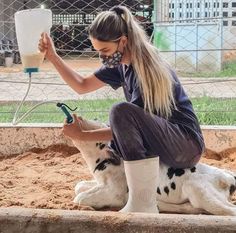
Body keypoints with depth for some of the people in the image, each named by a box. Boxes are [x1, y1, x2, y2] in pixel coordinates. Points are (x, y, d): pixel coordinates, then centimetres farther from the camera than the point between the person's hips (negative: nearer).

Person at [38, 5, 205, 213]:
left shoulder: (148, 70, -21)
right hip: (163, 144, 9)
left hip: (188, 145, -9)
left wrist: (81, 135, -15)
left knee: (121, 111, -31)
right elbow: (82, 86, 15)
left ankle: (143, 205, -32)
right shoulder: (119, 64, 4)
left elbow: (127, 121, -20)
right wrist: (52, 56, 6)